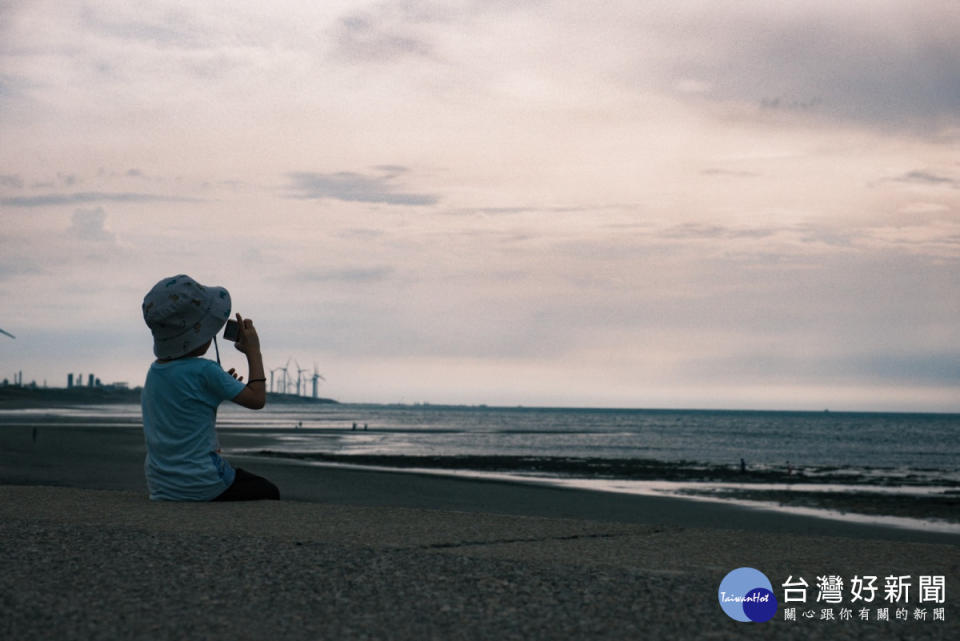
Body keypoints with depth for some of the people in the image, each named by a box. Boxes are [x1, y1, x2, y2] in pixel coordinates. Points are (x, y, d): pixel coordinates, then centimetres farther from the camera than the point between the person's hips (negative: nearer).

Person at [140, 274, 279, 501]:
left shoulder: (154, 371, 6)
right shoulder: (204, 371, -18)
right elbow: (257, 399, -11)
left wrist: (221, 386, 16)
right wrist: (253, 351, -2)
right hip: (202, 486, -7)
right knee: (269, 492, 16)